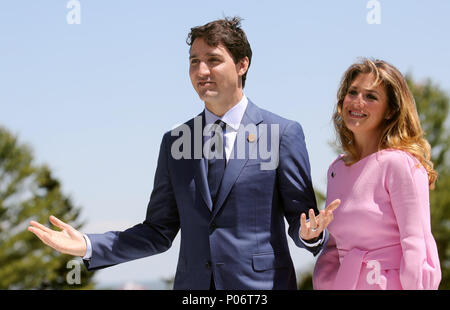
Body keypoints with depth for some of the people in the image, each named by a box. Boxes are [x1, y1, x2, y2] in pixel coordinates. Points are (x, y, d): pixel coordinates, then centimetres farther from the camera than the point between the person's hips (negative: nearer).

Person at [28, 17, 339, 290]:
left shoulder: (284, 133, 0)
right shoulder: (175, 141, 11)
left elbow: (299, 215, 1)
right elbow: (160, 231, 12)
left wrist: (310, 233, -23)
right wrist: (87, 245, 1)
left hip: (261, 283, -3)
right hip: (192, 284, 3)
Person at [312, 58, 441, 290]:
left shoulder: (400, 164, -10)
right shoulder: (337, 169, 12)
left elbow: (415, 246, -14)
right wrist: (322, 283, 7)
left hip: (391, 284, -6)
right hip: (346, 283, 7)